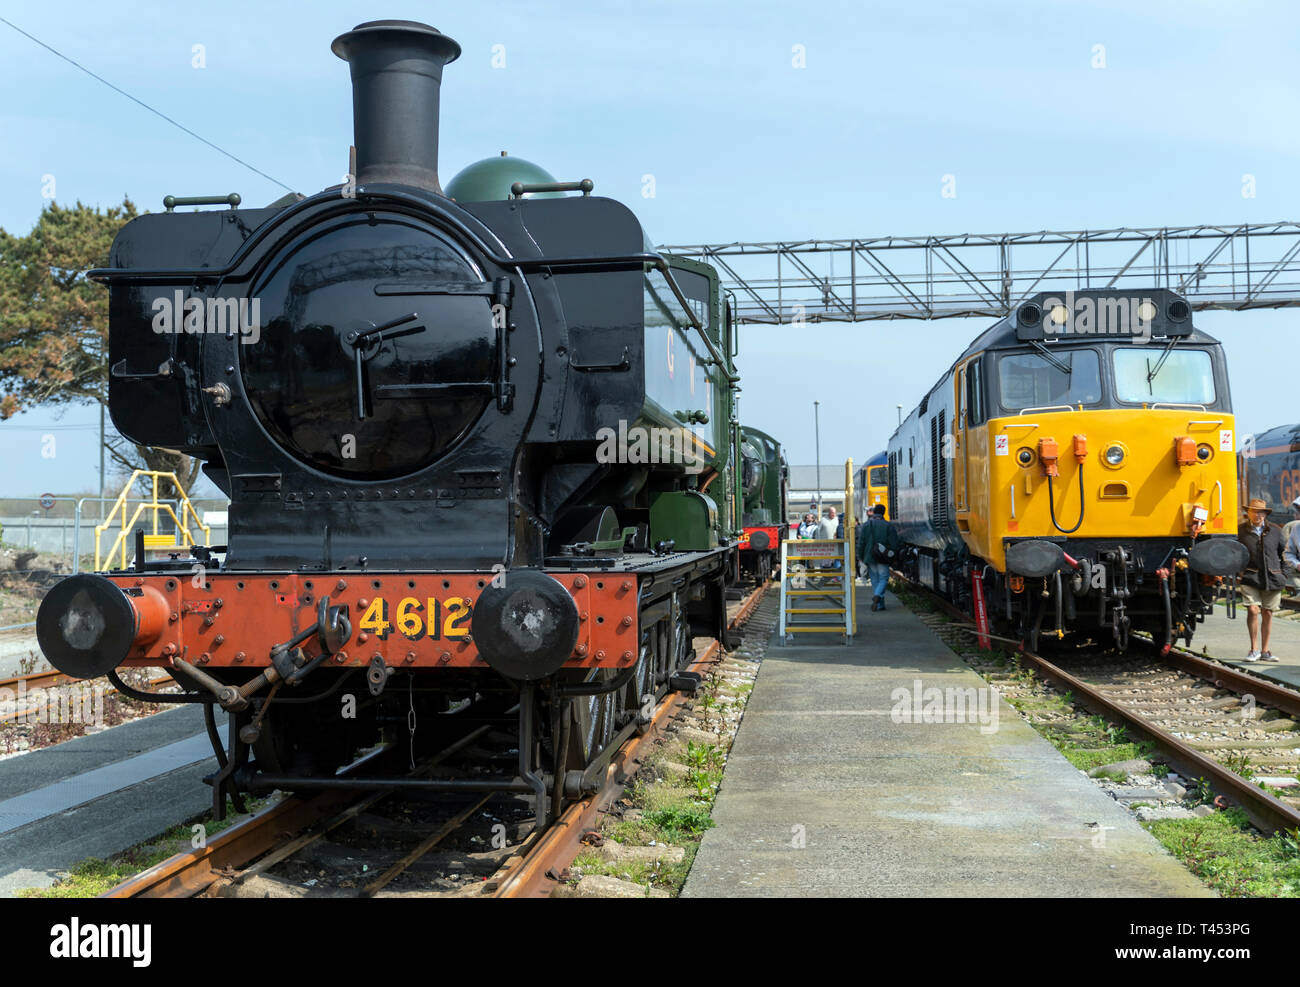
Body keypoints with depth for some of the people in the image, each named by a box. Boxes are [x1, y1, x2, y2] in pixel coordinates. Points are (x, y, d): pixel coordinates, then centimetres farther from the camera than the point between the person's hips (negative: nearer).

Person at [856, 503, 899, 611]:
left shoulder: (865, 525, 2)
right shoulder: (888, 526, -3)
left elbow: (861, 543, 1)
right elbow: (894, 543, -4)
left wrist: (861, 557, 8)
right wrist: (894, 557, 5)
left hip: (870, 557, 2)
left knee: (875, 580, 9)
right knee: (883, 579, 4)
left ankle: (880, 604, 8)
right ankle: (877, 595, -23)